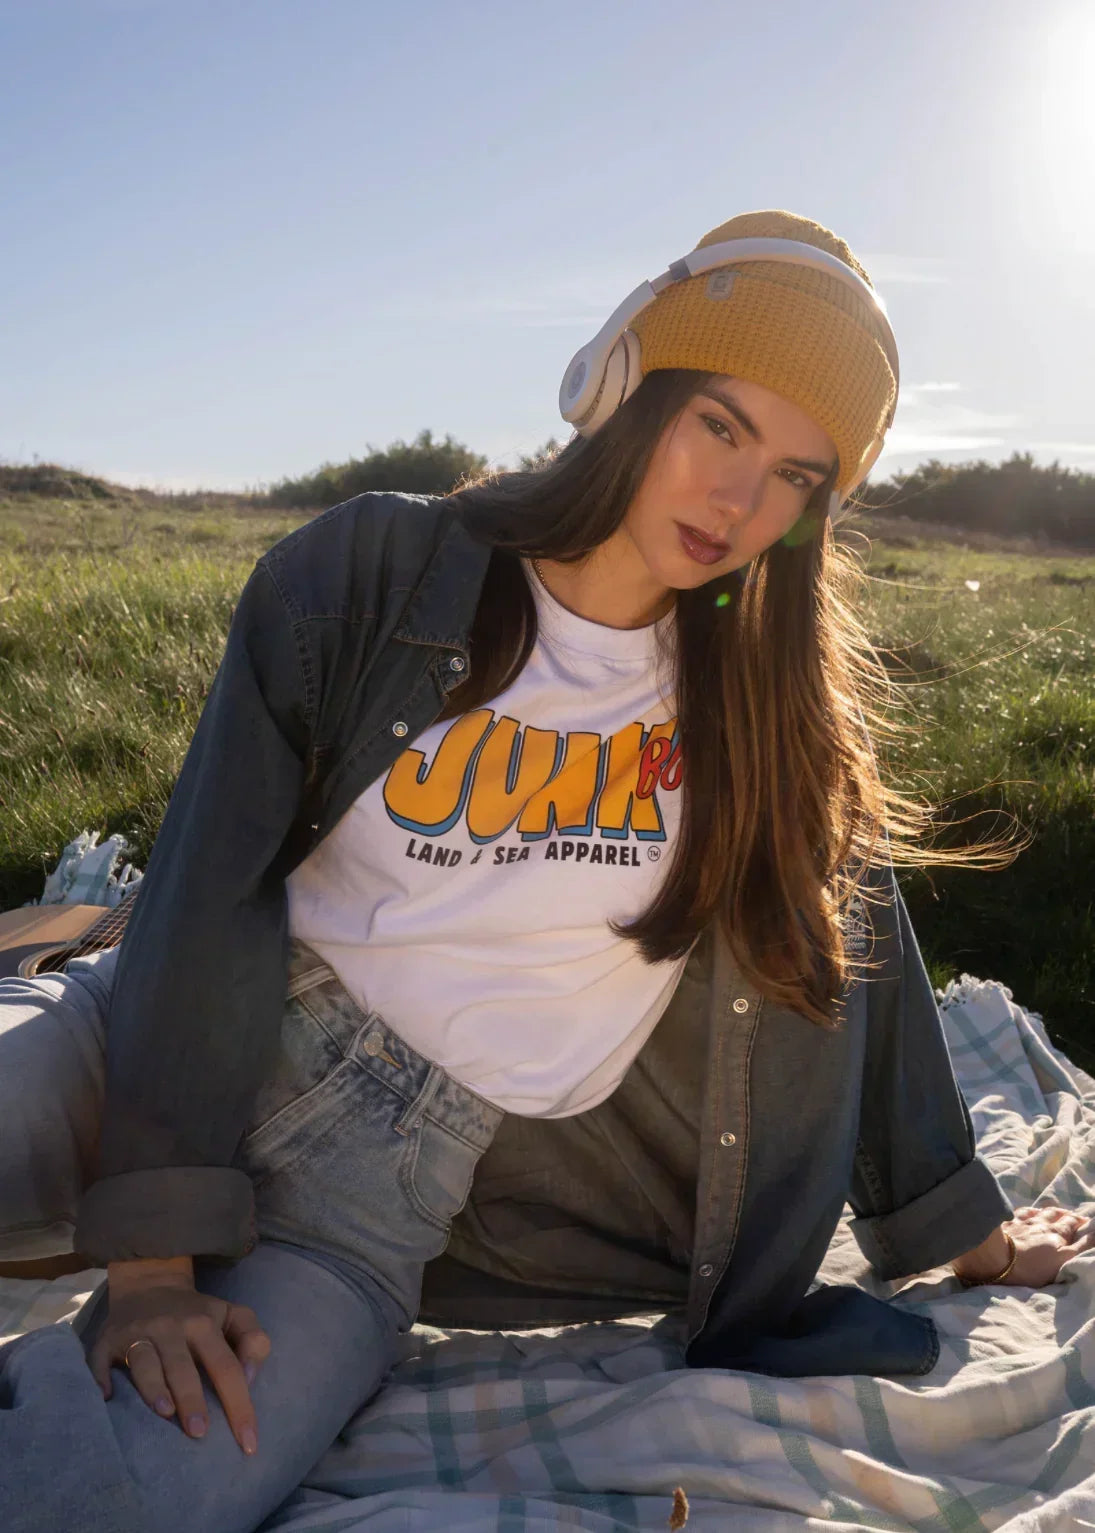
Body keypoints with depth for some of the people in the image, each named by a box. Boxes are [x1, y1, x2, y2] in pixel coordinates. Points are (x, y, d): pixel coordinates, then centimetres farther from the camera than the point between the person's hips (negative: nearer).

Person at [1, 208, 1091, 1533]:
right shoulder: (375, 573, -6)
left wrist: (962, 1227, 18)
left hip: (397, 1175, 1)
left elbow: (842, 933, 12)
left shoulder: (771, 693, 2)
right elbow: (217, 881, -11)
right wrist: (153, 1249, -17)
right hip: (191, 1040, 0)